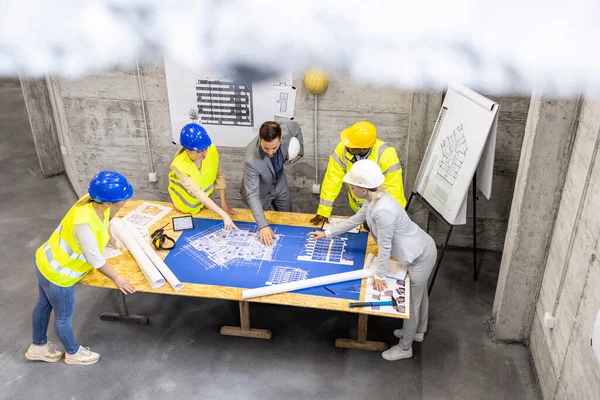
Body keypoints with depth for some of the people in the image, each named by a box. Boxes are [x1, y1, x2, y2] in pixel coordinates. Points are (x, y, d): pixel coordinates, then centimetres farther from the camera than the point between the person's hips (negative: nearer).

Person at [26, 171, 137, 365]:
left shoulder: (97, 204, -15)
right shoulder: (84, 223, -39)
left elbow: (104, 220, 10)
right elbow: (95, 259, -27)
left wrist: (110, 239, 28)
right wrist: (116, 278, -13)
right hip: (57, 274, -8)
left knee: (44, 306, 29)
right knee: (64, 317, 18)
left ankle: (38, 347, 53)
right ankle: (73, 353, 43)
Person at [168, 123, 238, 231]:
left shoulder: (211, 150, -29)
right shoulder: (179, 166, -40)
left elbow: (219, 175, -13)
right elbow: (198, 194, -45)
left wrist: (224, 203, -14)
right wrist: (224, 215, -51)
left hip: (205, 197, 3)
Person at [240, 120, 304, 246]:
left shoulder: (286, 130, -31)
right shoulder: (251, 159, -43)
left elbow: (296, 127, -5)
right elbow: (252, 194, -39)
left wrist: (299, 151, -2)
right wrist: (263, 225, -46)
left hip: (280, 184, 4)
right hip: (261, 191, -4)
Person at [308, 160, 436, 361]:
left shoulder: (383, 210, -35)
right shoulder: (373, 199, -4)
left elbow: (385, 246, -26)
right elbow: (355, 220, 11)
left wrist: (380, 275, -13)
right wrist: (327, 233, 16)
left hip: (420, 256, -9)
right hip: (421, 250, 9)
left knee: (411, 301, 10)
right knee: (419, 294, 29)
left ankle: (405, 348, 31)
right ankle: (418, 331, 53)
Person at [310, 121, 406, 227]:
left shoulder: (386, 156, -34)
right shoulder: (343, 148, -25)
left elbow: (394, 191, -30)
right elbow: (332, 179, -19)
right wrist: (323, 212, -19)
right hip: (358, 207, 3)